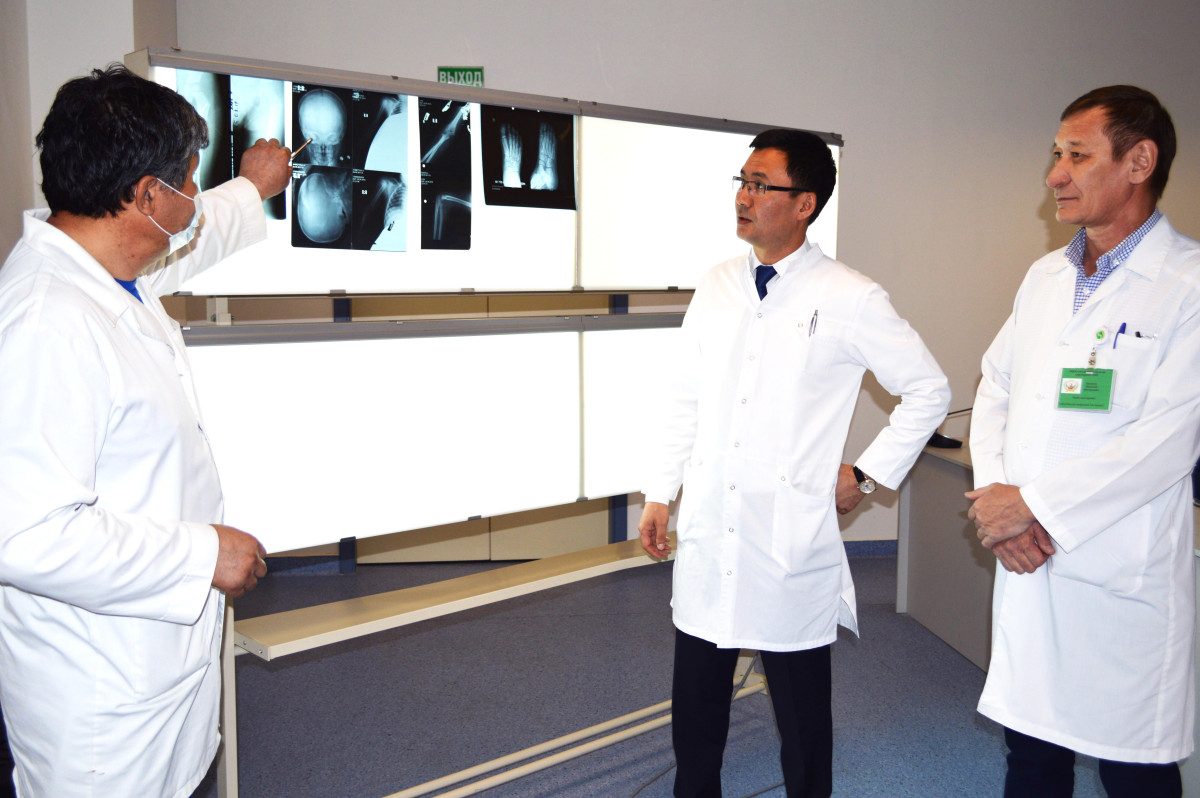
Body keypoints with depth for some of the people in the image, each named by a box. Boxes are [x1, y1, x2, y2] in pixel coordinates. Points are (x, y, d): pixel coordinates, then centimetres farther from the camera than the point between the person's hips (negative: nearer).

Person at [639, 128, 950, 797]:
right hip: (708, 533, 5)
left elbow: (930, 390, 0)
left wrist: (869, 477, -2)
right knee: (696, 704, 15)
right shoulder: (716, 288, 6)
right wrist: (661, 494, 11)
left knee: (802, 711, 11)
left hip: (792, 537, -4)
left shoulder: (850, 299, -8)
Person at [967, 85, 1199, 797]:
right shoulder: (1045, 277, 11)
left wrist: (1033, 504, -15)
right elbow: (995, 390, 12)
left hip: (1125, 577, -6)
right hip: (1027, 564, 6)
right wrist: (993, 495, -4)